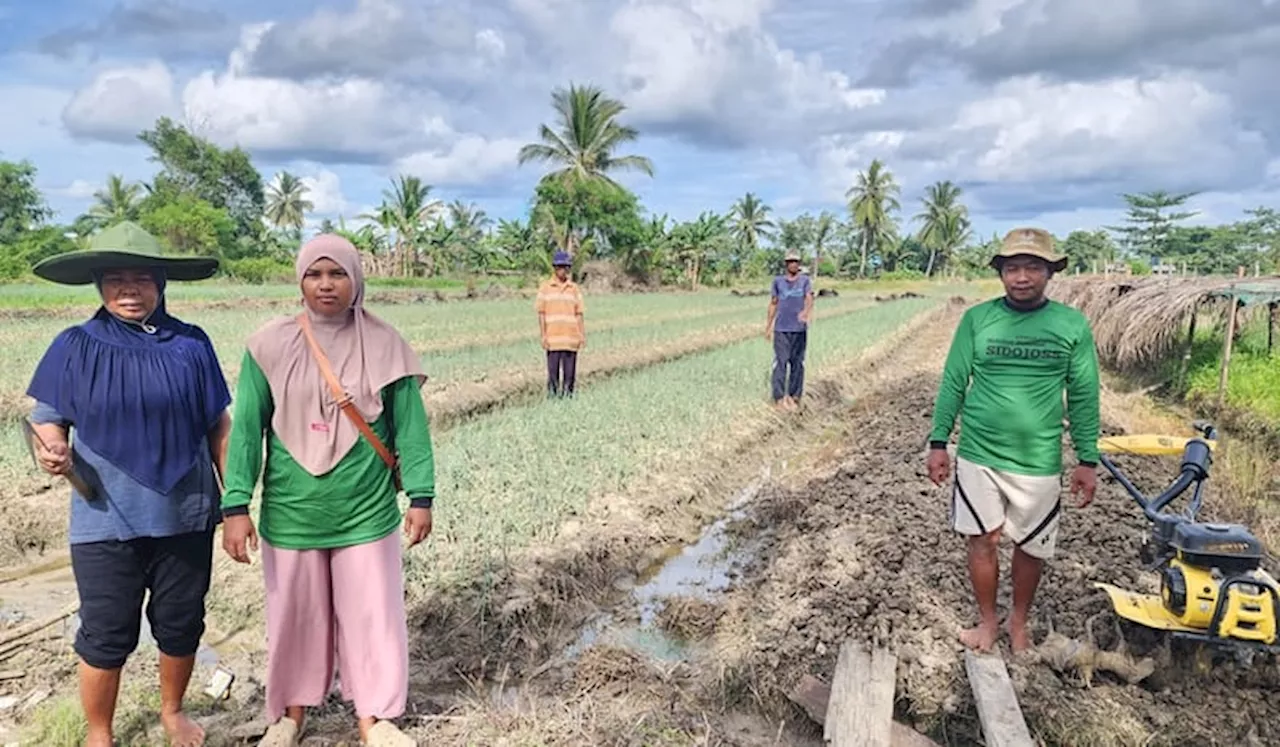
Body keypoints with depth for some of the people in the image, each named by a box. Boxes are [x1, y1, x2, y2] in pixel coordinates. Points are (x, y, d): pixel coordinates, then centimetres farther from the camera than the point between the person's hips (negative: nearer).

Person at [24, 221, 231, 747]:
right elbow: (47, 419, 1)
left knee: (181, 624, 15)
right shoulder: (75, 347, -5)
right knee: (106, 634, 9)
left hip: (185, 516, 1)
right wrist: (53, 450, -23)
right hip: (106, 521, -1)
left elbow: (218, 428, 3)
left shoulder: (191, 345, -3)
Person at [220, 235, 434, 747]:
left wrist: (421, 496, -5)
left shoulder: (384, 346, -6)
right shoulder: (270, 346, -5)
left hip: (365, 511, 0)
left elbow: (409, 426, -3)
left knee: (370, 614, 9)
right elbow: (246, 429, -4)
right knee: (296, 614, 17)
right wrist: (236, 505, -8)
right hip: (291, 512, 1)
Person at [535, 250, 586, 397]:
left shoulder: (574, 288, 9)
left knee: (570, 371, 2)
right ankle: (552, 395, 7)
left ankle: (568, 395, 10)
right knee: (553, 371, -1)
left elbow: (579, 314, 9)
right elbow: (541, 314, 3)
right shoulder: (545, 288, 4)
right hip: (553, 338, -2)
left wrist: (583, 335, 1)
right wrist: (543, 336, -4)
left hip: (571, 337, 2)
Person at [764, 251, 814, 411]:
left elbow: (809, 299, -10)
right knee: (780, 362, -6)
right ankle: (779, 398, -3)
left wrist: (806, 311, -32)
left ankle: (794, 396, 12)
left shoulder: (805, 280, 5)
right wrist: (768, 326, 17)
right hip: (781, 328, 0)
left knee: (797, 363, 3)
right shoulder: (778, 281, 8)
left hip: (799, 328, 0)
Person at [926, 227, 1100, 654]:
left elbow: (1083, 397, 1)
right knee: (982, 540, 9)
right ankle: (987, 621, 30)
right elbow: (953, 384, 1)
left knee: (1031, 547, 13)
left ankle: (1019, 622, 36)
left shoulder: (1072, 325, -3)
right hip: (978, 455, 0)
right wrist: (938, 443, -1)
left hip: (1039, 462, 0)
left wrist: (1087, 460, 1)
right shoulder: (976, 319, -4)